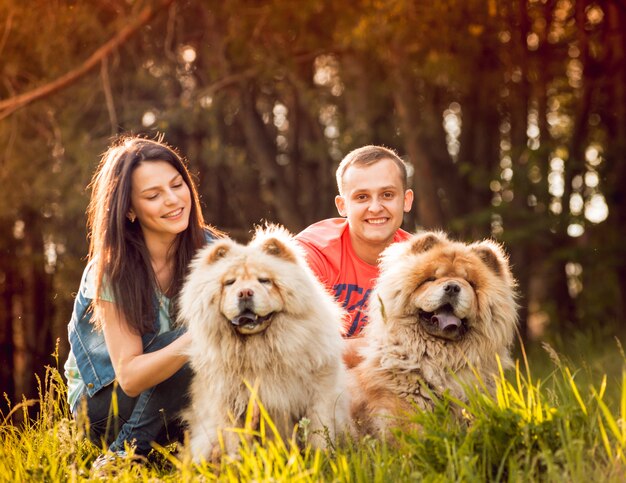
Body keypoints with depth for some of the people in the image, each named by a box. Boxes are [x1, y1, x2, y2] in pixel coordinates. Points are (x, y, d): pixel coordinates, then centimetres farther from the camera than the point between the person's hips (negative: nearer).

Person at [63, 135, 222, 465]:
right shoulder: (111, 270, -21)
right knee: (189, 345, -30)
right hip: (101, 401, -4)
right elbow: (130, 377, -27)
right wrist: (197, 336, -42)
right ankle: (122, 457, -20)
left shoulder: (210, 249, -11)